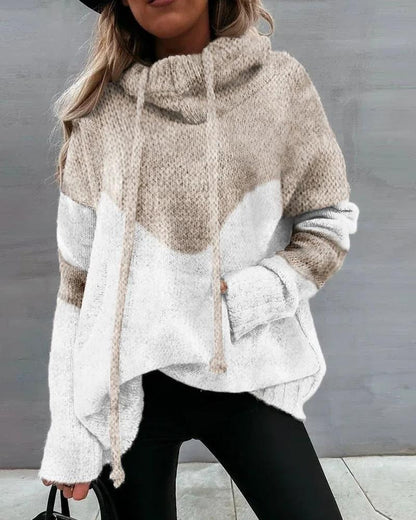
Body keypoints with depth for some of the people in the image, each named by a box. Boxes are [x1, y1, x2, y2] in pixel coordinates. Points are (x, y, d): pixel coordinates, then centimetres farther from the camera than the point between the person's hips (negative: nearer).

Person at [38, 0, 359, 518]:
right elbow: (79, 279, 2)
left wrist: (244, 299, -15)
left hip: (246, 376, 0)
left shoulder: (280, 82, 0)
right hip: (126, 384, 1)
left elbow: (330, 225, 2)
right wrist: (70, 436, 2)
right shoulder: (100, 114, 1)